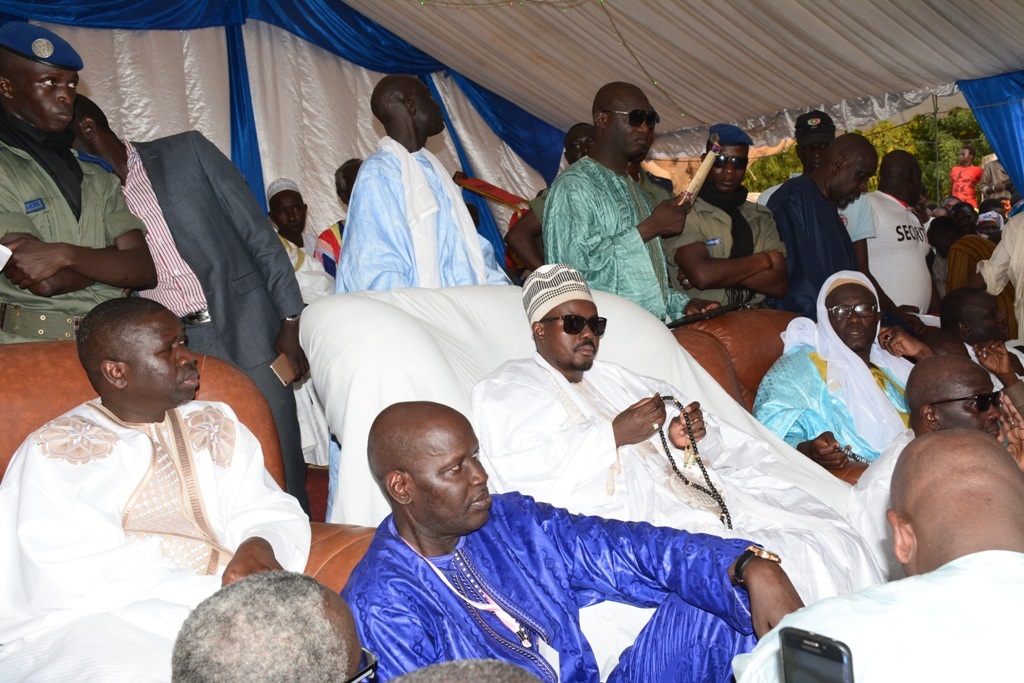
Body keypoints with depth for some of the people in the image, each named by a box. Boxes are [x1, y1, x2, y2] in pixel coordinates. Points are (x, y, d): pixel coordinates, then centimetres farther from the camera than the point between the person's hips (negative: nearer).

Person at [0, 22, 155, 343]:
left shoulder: (96, 178, 14)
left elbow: (145, 270, 1)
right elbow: (45, 283, -13)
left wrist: (66, 254, -12)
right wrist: (116, 259, -1)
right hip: (33, 348, -2)